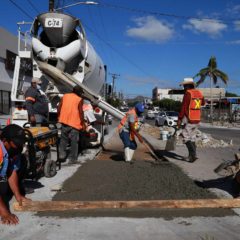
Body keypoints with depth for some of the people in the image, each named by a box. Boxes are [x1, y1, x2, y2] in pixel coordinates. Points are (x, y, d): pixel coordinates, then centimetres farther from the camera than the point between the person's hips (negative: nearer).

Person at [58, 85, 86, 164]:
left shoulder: (65, 96, 9)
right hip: (74, 123, -4)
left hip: (64, 121, 4)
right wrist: (83, 123, -1)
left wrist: (59, 117, 22)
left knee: (63, 138, 20)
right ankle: (72, 159, 6)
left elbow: (59, 108, 9)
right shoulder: (79, 100, -5)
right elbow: (81, 112, -9)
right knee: (74, 141, 4)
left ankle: (62, 154, 13)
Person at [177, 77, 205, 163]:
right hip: (197, 119, 8)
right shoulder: (199, 93, 9)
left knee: (186, 138, -2)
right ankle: (191, 156, 17)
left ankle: (193, 154, -13)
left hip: (189, 119, -8)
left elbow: (183, 107, -16)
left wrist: (179, 119, -13)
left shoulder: (188, 93, -14)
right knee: (192, 138, 14)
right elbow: (203, 103, 28)